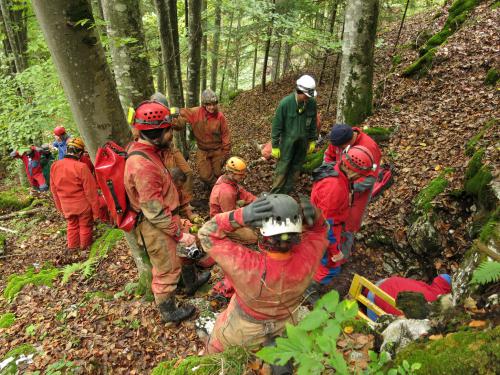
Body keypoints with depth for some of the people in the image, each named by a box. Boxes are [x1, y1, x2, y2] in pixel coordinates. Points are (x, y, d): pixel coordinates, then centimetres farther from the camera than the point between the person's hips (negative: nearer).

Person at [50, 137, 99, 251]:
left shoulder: (54, 166, -7)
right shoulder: (81, 167, -24)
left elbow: (54, 190, 5)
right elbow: (91, 191, -20)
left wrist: (60, 207, 17)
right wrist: (95, 210, -10)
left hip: (66, 206, 5)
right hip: (83, 205, -4)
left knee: (72, 226, 24)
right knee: (85, 226, 17)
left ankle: (72, 246, 39)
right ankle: (85, 245, 36)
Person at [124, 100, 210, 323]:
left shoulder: (145, 151, -2)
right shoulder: (142, 166, -34)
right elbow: (155, 211, -29)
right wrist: (179, 234, -19)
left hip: (166, 219, 9)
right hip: (156, 228, -9)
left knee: (183, 251, 29)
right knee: (166, 272, 12)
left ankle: (192, 282, 55)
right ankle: (168, 312, 36)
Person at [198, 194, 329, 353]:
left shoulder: (245, 266, -47)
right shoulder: (306, 259, -38)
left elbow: (207, 234, -33)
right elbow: (319, 229, -15)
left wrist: (239, 216, -51)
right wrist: (314, 214, -38)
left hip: (244, 329, -1)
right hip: (284, 324, 2)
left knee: (216, 349, 34)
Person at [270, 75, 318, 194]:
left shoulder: (312, 103, -7)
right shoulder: (285, 103, -18)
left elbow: (313, 123, 8)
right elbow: (277, 126, -12)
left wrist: (312, 140, 11)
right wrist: (275, 146, -9)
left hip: (303, 142, 4)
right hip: (287, 142, -4)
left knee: (295, 170, 11)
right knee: (282, 169, 1)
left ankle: (285, 195, 25)